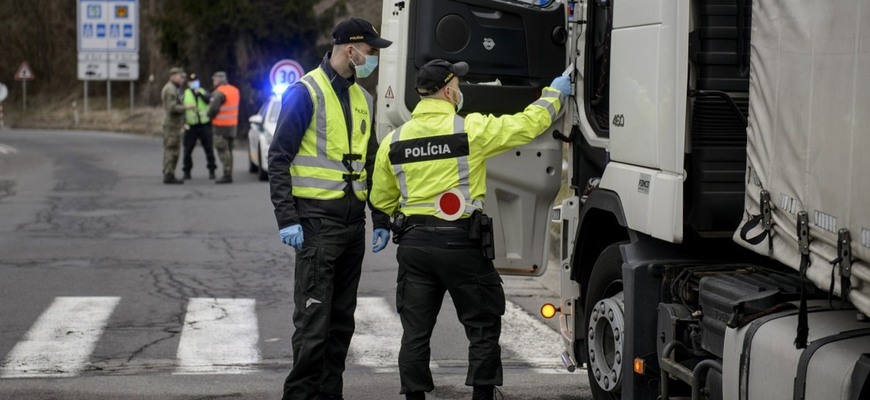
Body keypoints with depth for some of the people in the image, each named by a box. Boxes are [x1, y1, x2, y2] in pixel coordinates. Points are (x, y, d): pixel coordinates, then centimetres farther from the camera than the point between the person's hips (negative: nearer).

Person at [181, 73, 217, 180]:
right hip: (191, 127, 0)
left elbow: (209, 100, -11)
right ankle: (187, 172, 8)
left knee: (209, 149, 2)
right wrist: (184, 123, -8)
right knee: (188, 150, 0)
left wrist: (200, 94, -22)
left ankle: (211, 171, 11)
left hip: (204, 125, 0)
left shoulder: (203, 92, 8)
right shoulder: (185, 95, 6)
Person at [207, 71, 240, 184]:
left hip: (221, 125, -9)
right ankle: (229, 174, 16)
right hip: (232, 124, 9)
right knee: (228, 150, 14)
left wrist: (210, 115, 1)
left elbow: (213, 108, -20)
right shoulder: (234, 90, 10)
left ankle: (227, 174, -10)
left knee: (222, 150, -6)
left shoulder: (219, 92, -17)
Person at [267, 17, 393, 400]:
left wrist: (381, 218, 16)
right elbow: (279, 159, -11)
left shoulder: (362, 98, 15)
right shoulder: (306, 92, -9)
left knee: (342, 318, 11)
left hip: (353, 221, 7)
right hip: (317, 220, -7)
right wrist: (287, 220, -16)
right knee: (313, 318, -8)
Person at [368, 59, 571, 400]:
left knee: (415, 331, 10)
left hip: (413, 243, 4)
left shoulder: (393, 140, 5)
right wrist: (554, 94, 16)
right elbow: (527, 125, -1)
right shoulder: (471, 129, -9)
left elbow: (381, 199, 13)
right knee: (483, 326, 10)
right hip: (461, 243, -4)